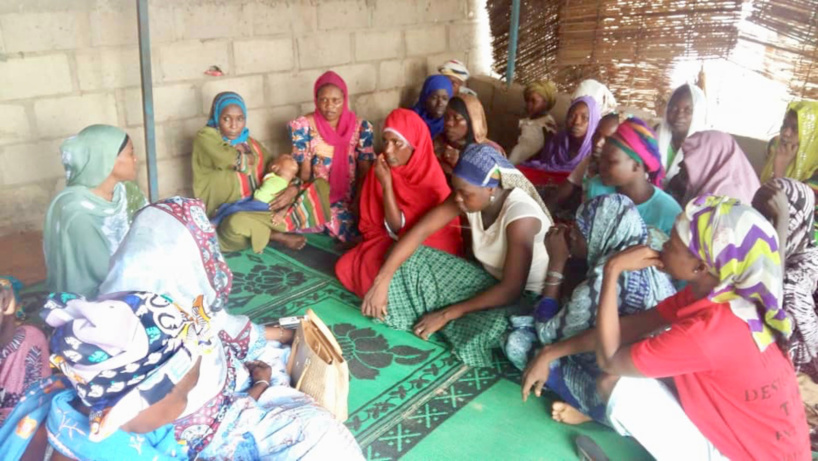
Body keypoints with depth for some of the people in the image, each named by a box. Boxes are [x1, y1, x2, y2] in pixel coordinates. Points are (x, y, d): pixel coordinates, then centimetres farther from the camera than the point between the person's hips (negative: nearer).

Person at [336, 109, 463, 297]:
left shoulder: (432, 180, -21)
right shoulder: (382, 168, -8)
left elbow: (399, 230, -22)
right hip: (391, 241, 5)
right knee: (346, 267, -15)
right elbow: (371, 224, 0)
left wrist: (387, 185, -28)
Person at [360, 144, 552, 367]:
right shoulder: (470, 194, -14)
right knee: (411, 259, -6)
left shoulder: (520, 215, -32)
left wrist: (446, 314, -28)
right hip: (489, 279, 6)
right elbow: (420, 231, -13)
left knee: (488, 328, -40)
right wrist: (381, 281, -20)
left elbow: (511, 290, -33)